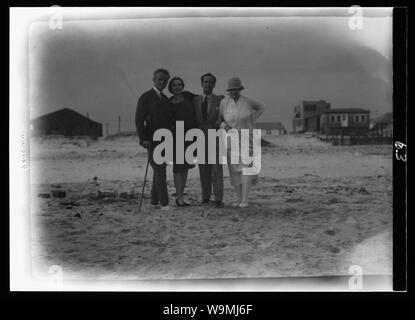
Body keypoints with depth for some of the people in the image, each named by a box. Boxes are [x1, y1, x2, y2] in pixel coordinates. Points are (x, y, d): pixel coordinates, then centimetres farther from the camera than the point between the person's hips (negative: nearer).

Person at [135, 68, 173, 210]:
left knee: (159, 170, 12)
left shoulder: (165, 99, 17)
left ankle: (155, 200, 22)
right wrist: (143, 139, -16)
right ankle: (164, 203, -14)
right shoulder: (146, 97, -4)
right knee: (159, 171, -12)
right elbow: (139, 120, -8)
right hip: (153, 140, -7)